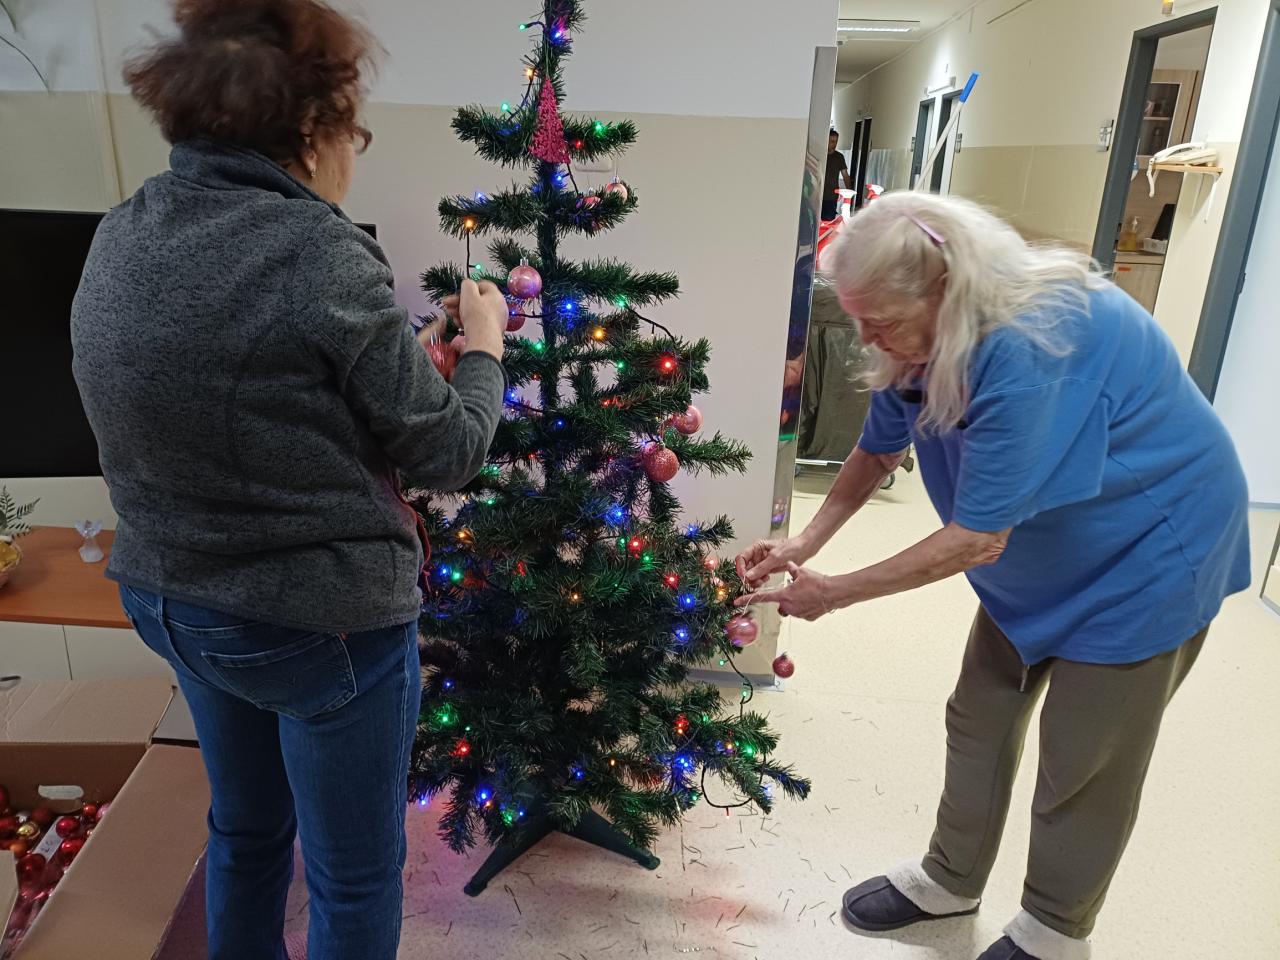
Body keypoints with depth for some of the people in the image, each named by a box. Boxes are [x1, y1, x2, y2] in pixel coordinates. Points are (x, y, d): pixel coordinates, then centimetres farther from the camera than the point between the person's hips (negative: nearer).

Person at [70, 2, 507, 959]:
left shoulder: (119, 241, 0)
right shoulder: (319, 257, -24)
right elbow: (447, 453, -16)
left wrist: (401, 341, 9)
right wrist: (484, 343, 1)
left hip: (171, 595, 8)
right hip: (324, 620, -7)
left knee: (245, 828, 30)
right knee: (354, 877, 16)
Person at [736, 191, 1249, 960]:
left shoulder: (1026, 349, -37)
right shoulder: (928, 335, -13)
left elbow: (976, 541, -33)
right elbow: (878, 449, 1)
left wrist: (833, 593, -27)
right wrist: (806, 542, -10)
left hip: (1147, 550, -7)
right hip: (1044, 551, 8)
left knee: (1086, 758, 5)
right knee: (980, 719, 12)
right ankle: (951, 880, 33)